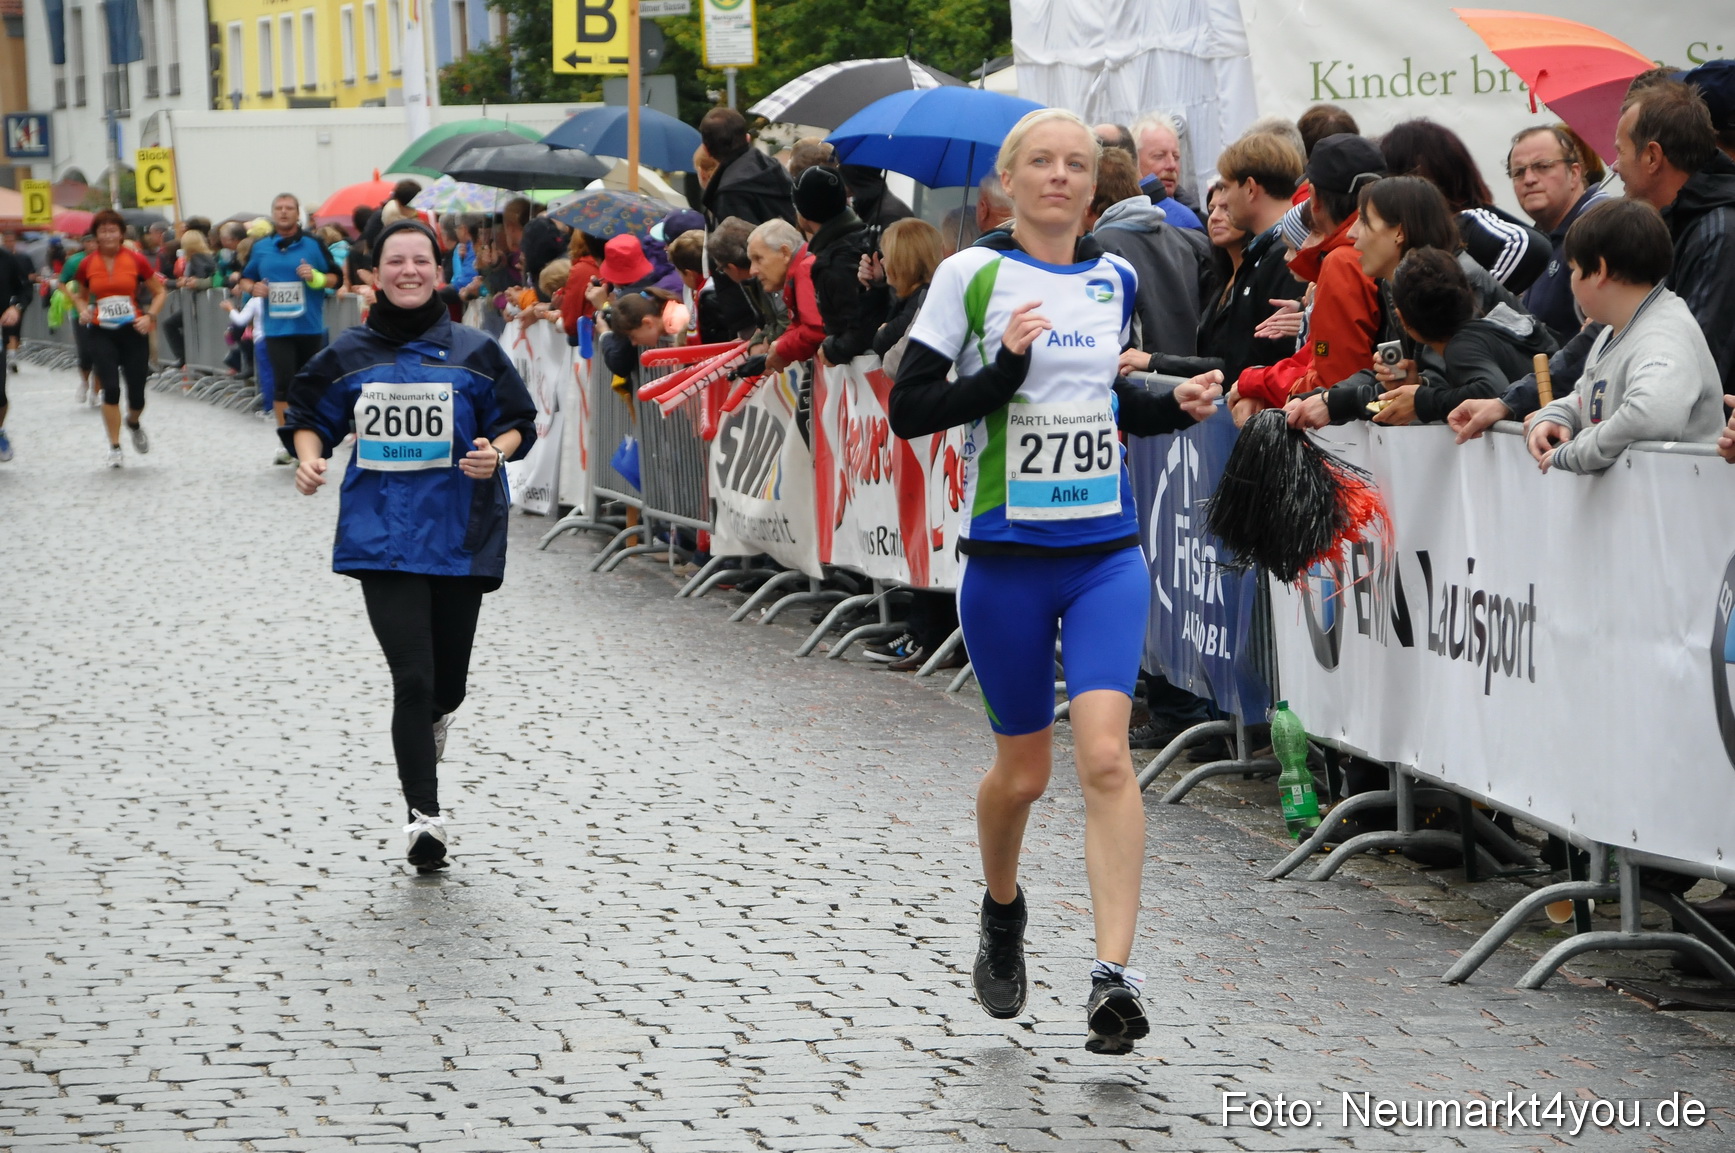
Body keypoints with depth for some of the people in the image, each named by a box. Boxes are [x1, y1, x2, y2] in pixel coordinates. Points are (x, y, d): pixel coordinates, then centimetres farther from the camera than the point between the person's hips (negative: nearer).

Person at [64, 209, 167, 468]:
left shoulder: (136, 260, -4)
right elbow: (80, 295, 18)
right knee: (111, 389, -13)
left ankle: (134, 424, 36)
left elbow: (159, 293, 5)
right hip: (102, 334, 0)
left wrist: (150, 316, -10)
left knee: (136, 396, 0)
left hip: (133, 332, 0)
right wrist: (84, 310, -3)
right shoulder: (87, 265, 1)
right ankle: (114, 447, 3)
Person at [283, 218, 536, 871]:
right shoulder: (348, 356, 5)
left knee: (448, 682, 10)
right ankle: (424, 813, -11)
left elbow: (519, 421, 7)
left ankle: (430, 721, 48)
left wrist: (497, 452, -14)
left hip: (459, 536, 1)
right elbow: (309, 418, 14)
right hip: (382, 539, -1)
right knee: (411, 676, -14)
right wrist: (308, 458, -6)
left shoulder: (474, 353, 2)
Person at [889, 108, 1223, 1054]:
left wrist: (1175, 407, 4)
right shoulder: (972, 274, -5)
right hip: (1006, 556, -2)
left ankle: (1114, 974, -18)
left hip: (1106, 554, 2)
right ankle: (1001, 912, 40)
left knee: (1104, 754, -15)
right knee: (1023, 769, 9)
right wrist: (1005, 365, -21)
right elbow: (907, 409, -8)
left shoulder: (1114, 279, 8)